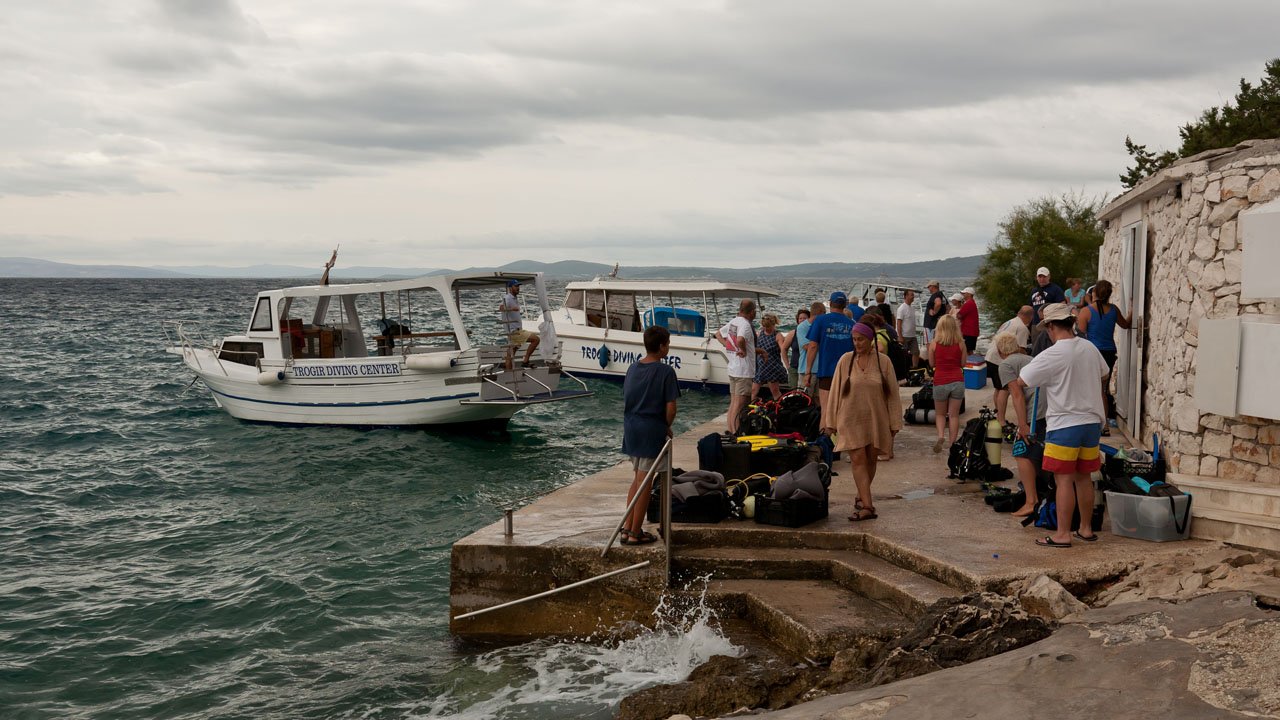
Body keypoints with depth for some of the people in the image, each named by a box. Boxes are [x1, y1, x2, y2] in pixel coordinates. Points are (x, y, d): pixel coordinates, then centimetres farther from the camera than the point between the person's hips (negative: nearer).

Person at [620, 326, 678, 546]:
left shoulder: (633, 368, 7)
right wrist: (667, 428, 3)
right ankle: (635, 533, 6)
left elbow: (626, 400, 11)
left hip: (631, 428, 6)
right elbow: (670, 408, -14)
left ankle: (627, 527, 19)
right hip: (652, 430, -6)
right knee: (644, 483, 1)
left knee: (638, 478, 19)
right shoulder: (665, 371, -12)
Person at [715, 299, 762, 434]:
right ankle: (735, 432, -9)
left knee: (733, 402, 14)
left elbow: (718, 334, 23)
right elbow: (740, 340, -35)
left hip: (732, 369, 9)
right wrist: (744, 351, -18)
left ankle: (731, 430, 19)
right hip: (744, 371, -9)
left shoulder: (733, 322, 10)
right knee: (740, 403, -7)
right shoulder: (745, 325, -17)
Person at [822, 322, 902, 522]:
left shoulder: (883, 362, 0)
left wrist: (894, 424, 2)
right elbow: (835, 392, 4)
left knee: (870, 461, 10)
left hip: (876, 421, 1)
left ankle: (862, 497, 30)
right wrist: (830, 422, 3)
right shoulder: (846, 361, 0)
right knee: (858, 460, -10)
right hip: (851, 420, -1)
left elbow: (892, 394, 3)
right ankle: (867, 506, -14)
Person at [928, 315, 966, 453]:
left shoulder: (934, 343, -5)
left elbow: (931, 363, 5)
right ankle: (952, 443, 9)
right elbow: (963, 364, 6)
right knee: (954, 415, 10)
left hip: (940, 382, -1)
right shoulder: (960, 343, -2)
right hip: (957, 381, 1)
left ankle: (940, 436, -7)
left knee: (940, 414, 16)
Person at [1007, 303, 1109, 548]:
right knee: (1084, 477, 15)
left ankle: (1062, 534, 0)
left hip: (1064, 426, -7)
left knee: (1064, 480, -2)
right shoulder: (1090, 348, 5)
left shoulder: (1051, 355, -15)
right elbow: (1103, 374, 24)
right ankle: (1086, 529, 23)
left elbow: (1018, 384, -13)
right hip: (1092, 422, 7)